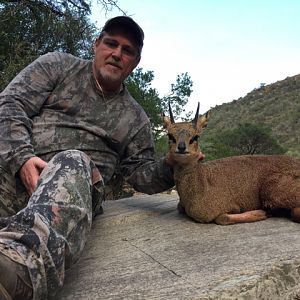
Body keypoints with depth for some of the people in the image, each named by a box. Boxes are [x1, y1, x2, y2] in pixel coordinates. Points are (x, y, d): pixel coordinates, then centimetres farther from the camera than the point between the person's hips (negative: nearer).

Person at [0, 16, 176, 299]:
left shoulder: (135, 118, 19)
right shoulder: (57, 65, 14)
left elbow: (140, 172, 17)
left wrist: (170, 168, -6)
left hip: (77, 181, -1)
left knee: (73, 164, -35)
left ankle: (24, 256, -59)